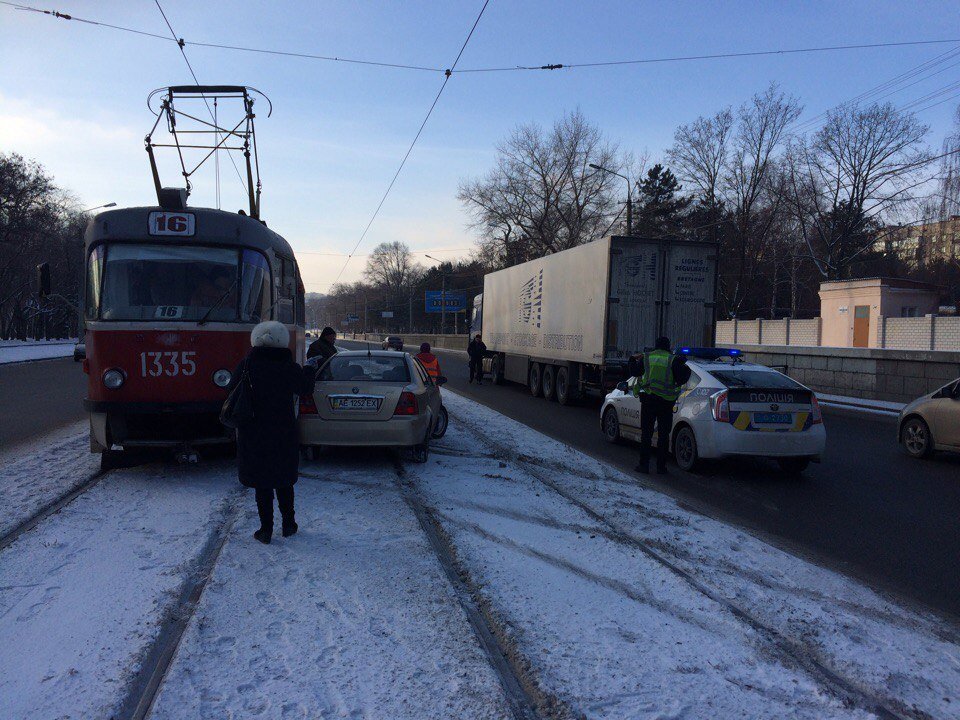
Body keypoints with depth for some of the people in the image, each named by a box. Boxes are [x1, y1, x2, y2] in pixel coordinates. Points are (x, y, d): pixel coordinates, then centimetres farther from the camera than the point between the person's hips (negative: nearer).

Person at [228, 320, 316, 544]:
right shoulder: (290, 368, -9)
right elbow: (306, 389, 7)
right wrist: (309, 370, 25)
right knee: (283, 481, 17)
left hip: (253, 435, 0)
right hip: (284, 435, 0)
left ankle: (266, 530, 12)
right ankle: (288, 524, 24)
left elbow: (231, 391, -1)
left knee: (261, 483, 9)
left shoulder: (246, 365, -9)